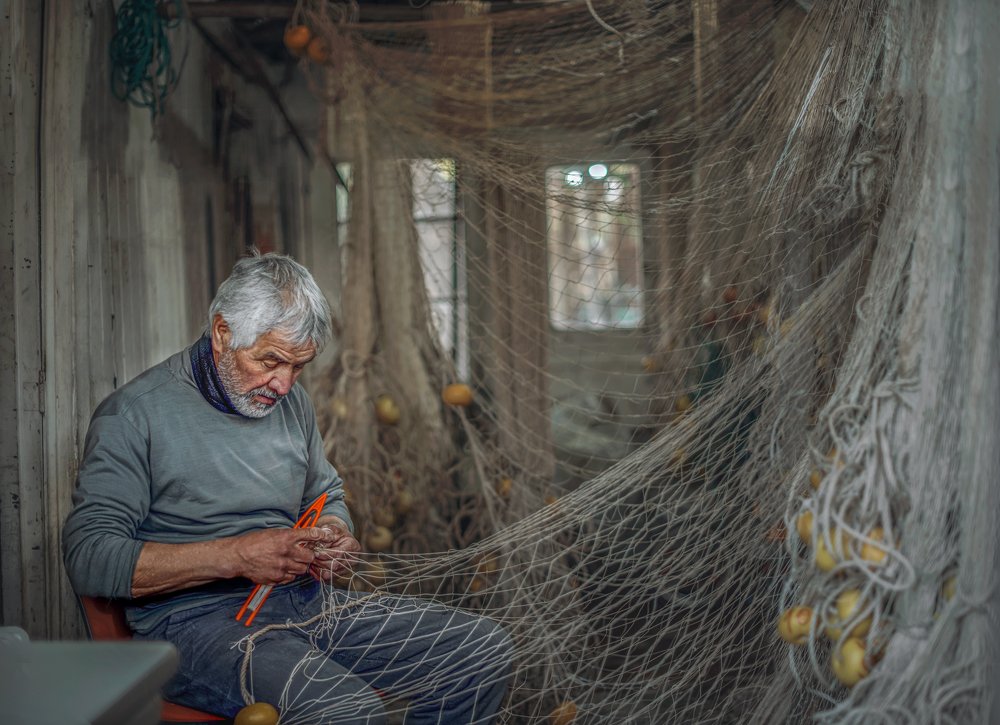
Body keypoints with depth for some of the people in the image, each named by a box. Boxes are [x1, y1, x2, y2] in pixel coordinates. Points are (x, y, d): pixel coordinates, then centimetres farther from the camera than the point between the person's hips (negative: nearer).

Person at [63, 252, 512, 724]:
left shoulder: (292, 402, 13)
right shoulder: (134, 414, -8)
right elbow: (88, 558, -15)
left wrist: (334, 537, 2)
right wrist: (233, 556, -21)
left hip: (306, 599, 7)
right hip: (197, 620, -7)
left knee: (485, 649, -4)